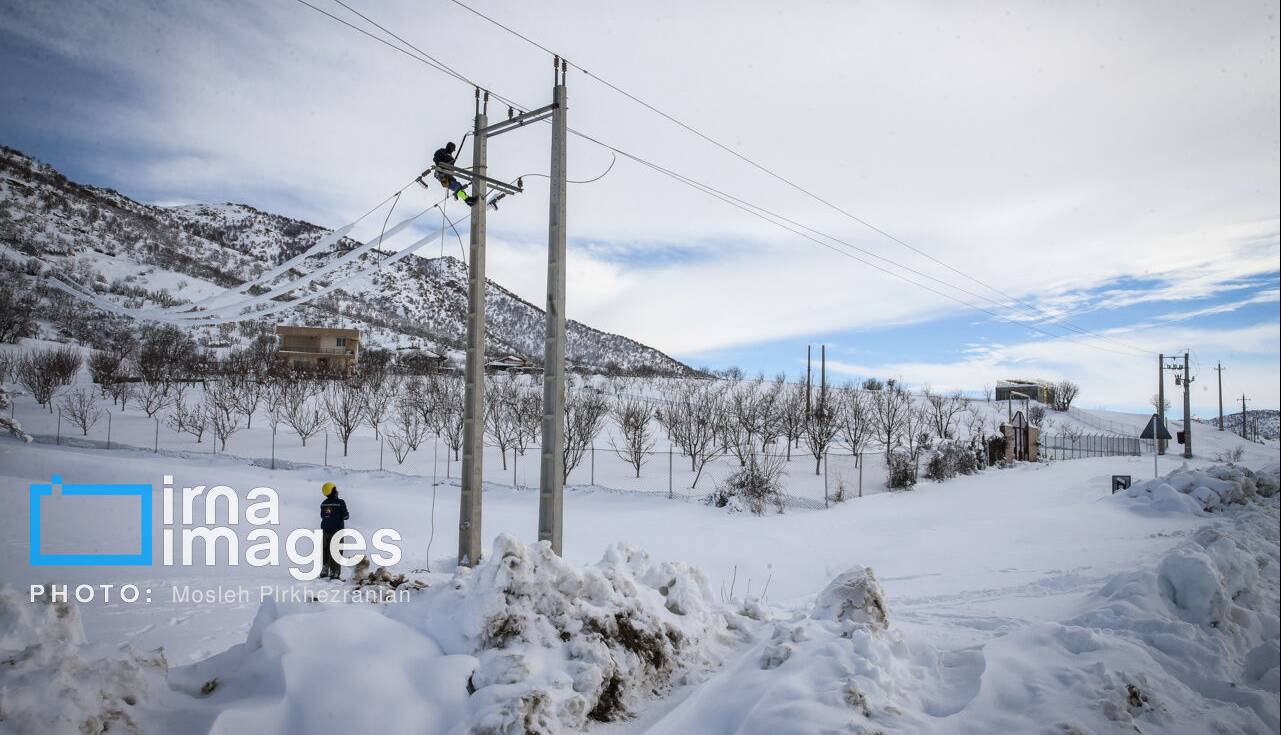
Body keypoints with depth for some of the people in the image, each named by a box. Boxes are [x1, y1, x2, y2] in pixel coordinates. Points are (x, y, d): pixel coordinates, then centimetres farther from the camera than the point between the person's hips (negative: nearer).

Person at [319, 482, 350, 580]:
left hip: (325, 530, 5)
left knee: (325, 551, 16)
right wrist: (348, 515, 9)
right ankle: (335, 573, 0)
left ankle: (324, 572, 22)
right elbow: (345, 516, -13)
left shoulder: (323, 503, 3)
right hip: (337, 530, -5)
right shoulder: (340, 502, -14)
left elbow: (322, 516, 10)